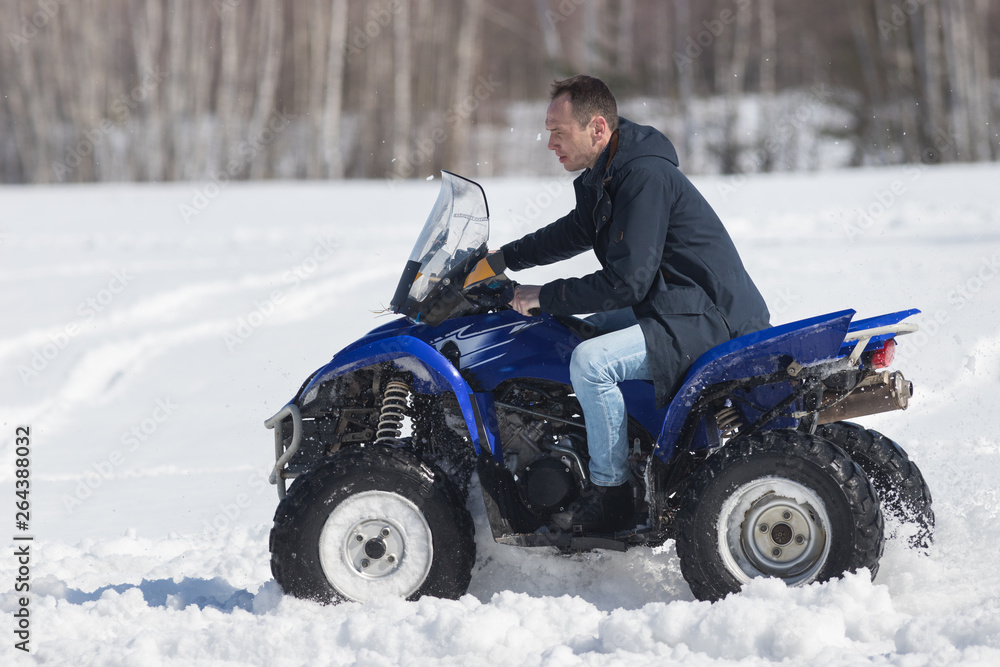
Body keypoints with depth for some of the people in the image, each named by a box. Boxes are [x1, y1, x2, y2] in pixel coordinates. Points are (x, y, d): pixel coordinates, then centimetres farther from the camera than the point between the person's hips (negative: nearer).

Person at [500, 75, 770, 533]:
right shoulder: (605, 177, 10)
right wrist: (500, 259, 26)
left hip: (711, 320, -11)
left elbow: (625, 283, -26)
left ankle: (610, 497, -14)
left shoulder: (645, 176, -22)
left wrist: (543, 297, -17)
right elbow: (576, 231, 31)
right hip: (674, 308, 11)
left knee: (591, 361, -25)